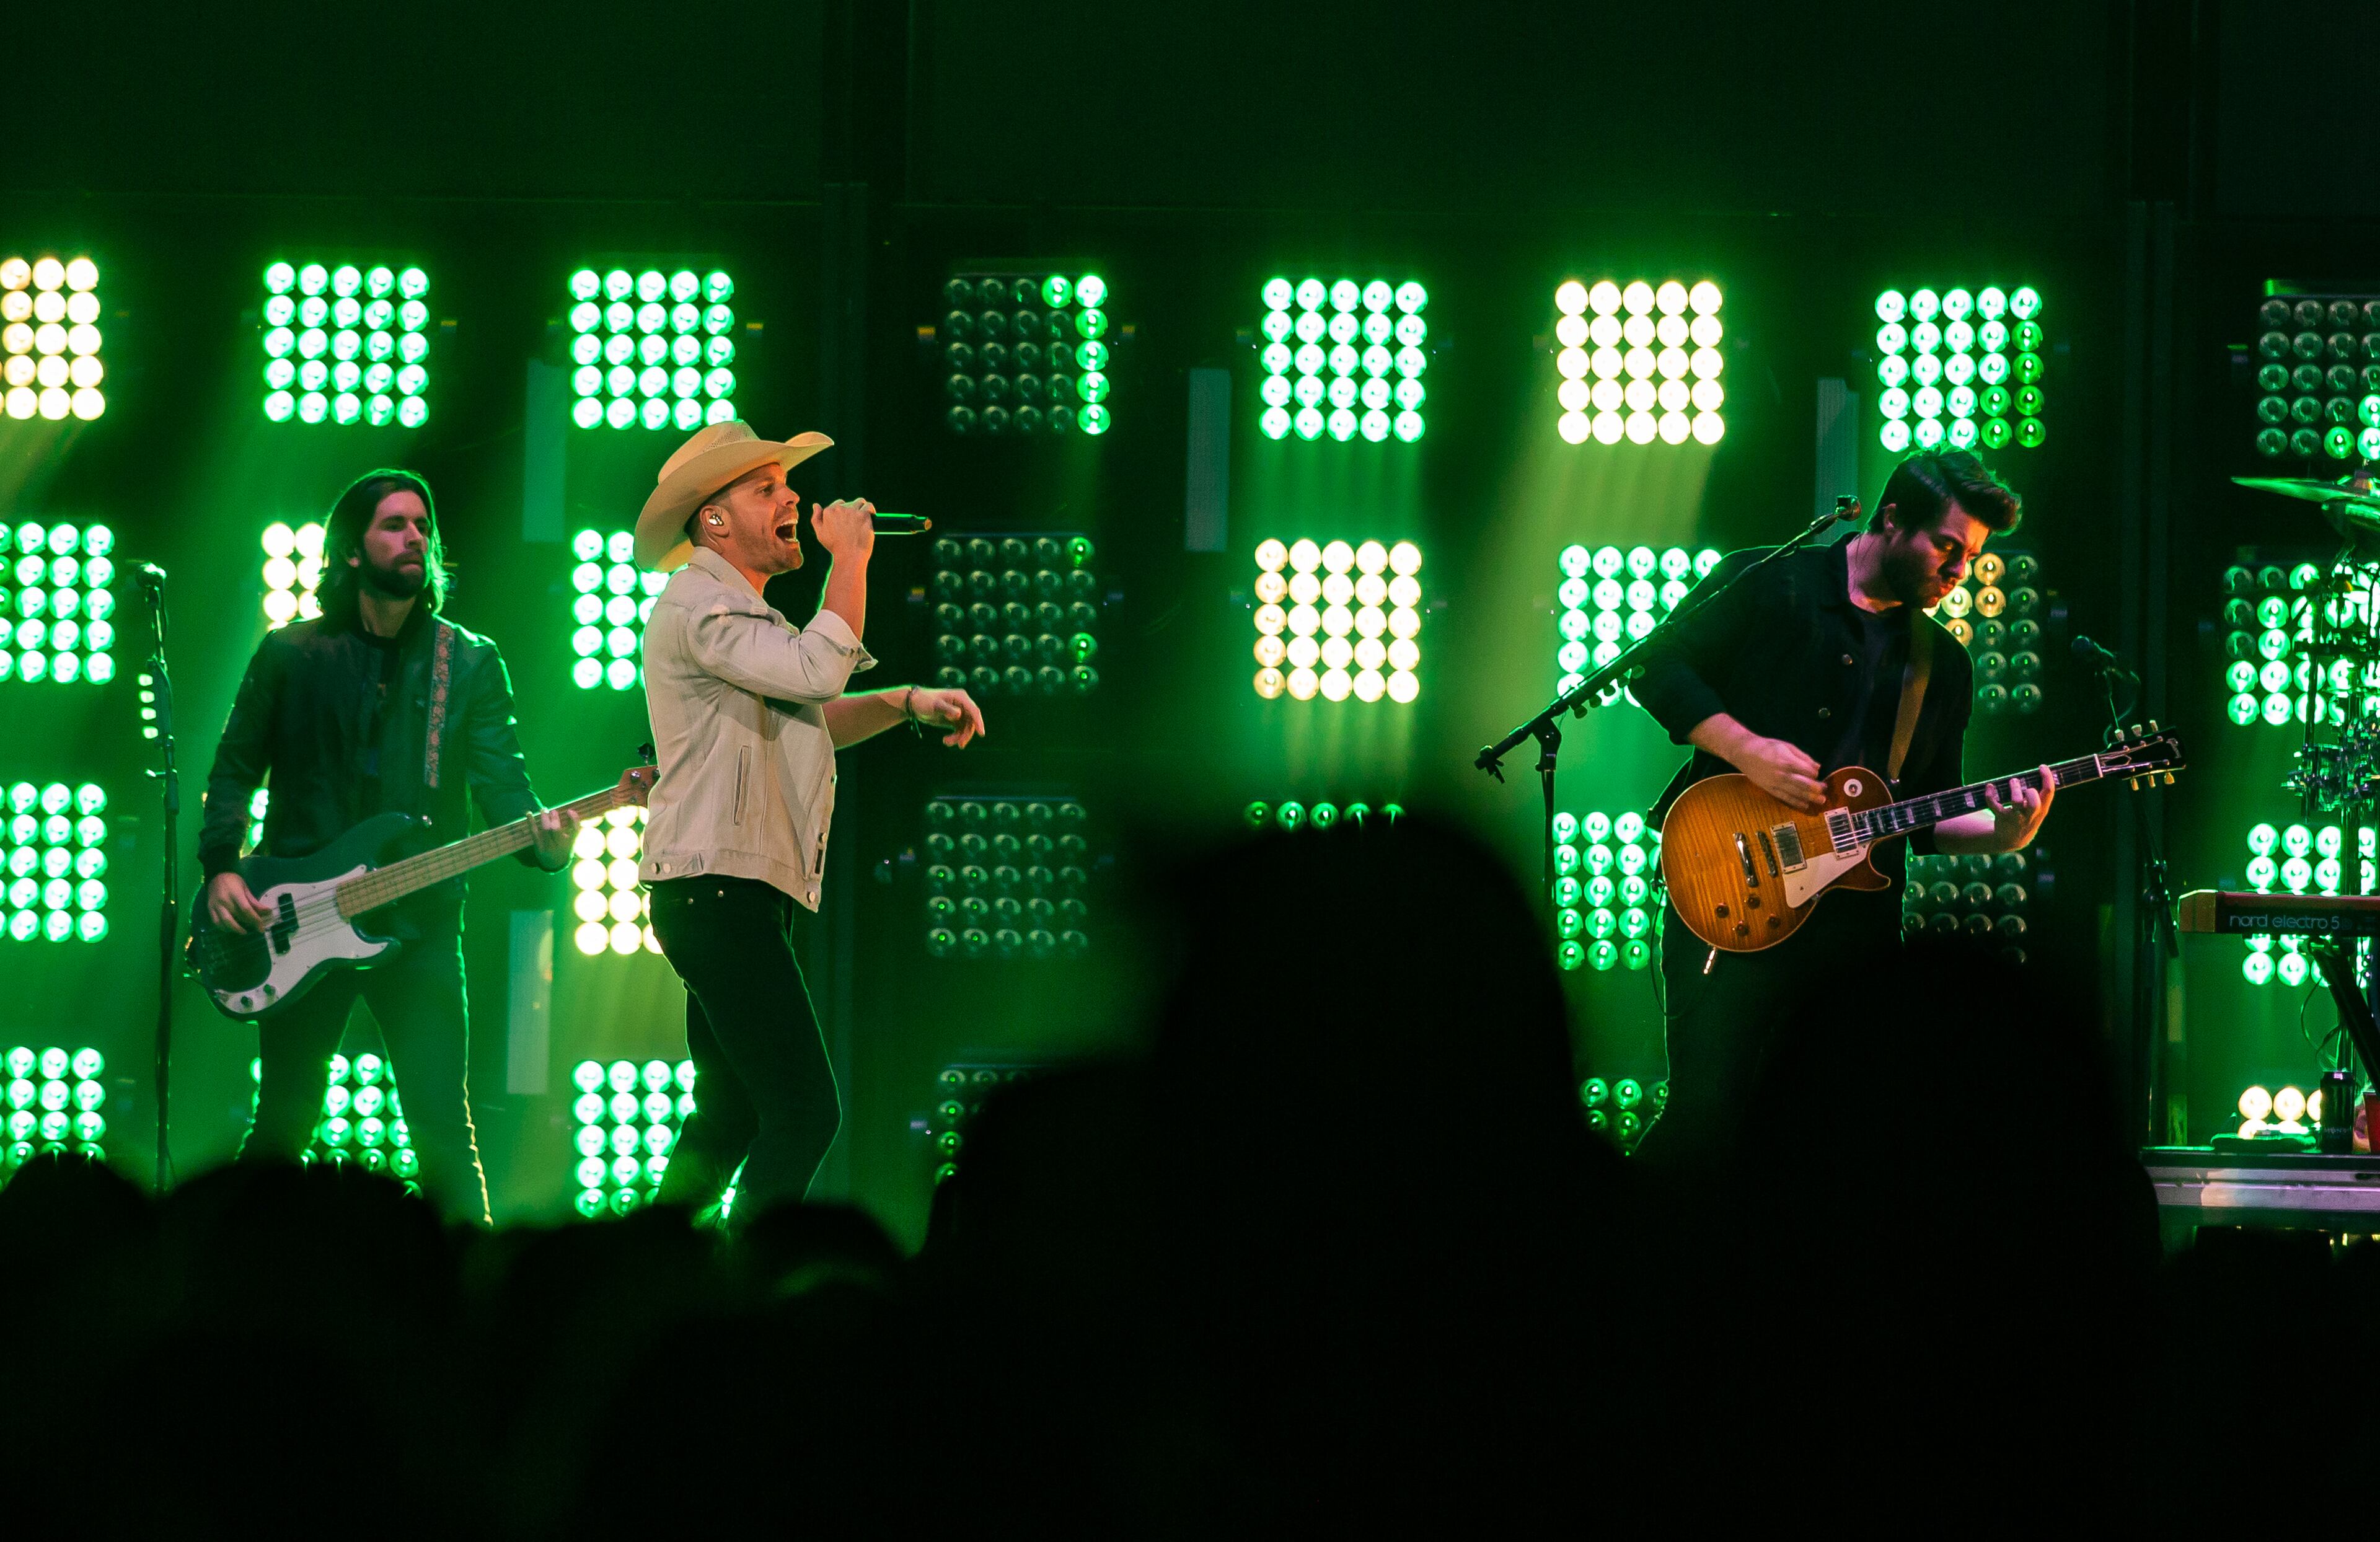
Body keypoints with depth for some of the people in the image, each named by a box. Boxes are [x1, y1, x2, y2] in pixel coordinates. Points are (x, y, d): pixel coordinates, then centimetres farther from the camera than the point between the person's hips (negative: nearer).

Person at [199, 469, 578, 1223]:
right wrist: (221, 867, -5)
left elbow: (502, 784, -1)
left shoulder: (470, 664, 6)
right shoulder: (292, 654, 6)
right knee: (283, 1125, 4)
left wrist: (543, 838, -22)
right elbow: (235, 767, 10)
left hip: (417, 925, 0)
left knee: (443, 1128, -7)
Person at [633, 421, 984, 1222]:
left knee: (729, 1122, 14)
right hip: (719, 891, -11)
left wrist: (911, 702, 10)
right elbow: (818, 671, -24)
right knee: (804, 1111, -16)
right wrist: (850, 558, -12)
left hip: (743, 897, 11)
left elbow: (817, 717, 28)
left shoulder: (739, 614, 23)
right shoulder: (696, 607, -12)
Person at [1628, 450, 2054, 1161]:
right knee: (1705, 1112, -13)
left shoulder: (1944, 665, 18)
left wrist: (2002, 831, -2)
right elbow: (1659, 667, -2)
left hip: (1860, 913, 5)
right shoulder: (1766, 587, 4)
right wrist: (1746, 750, -12)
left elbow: (1929, 824, 17)